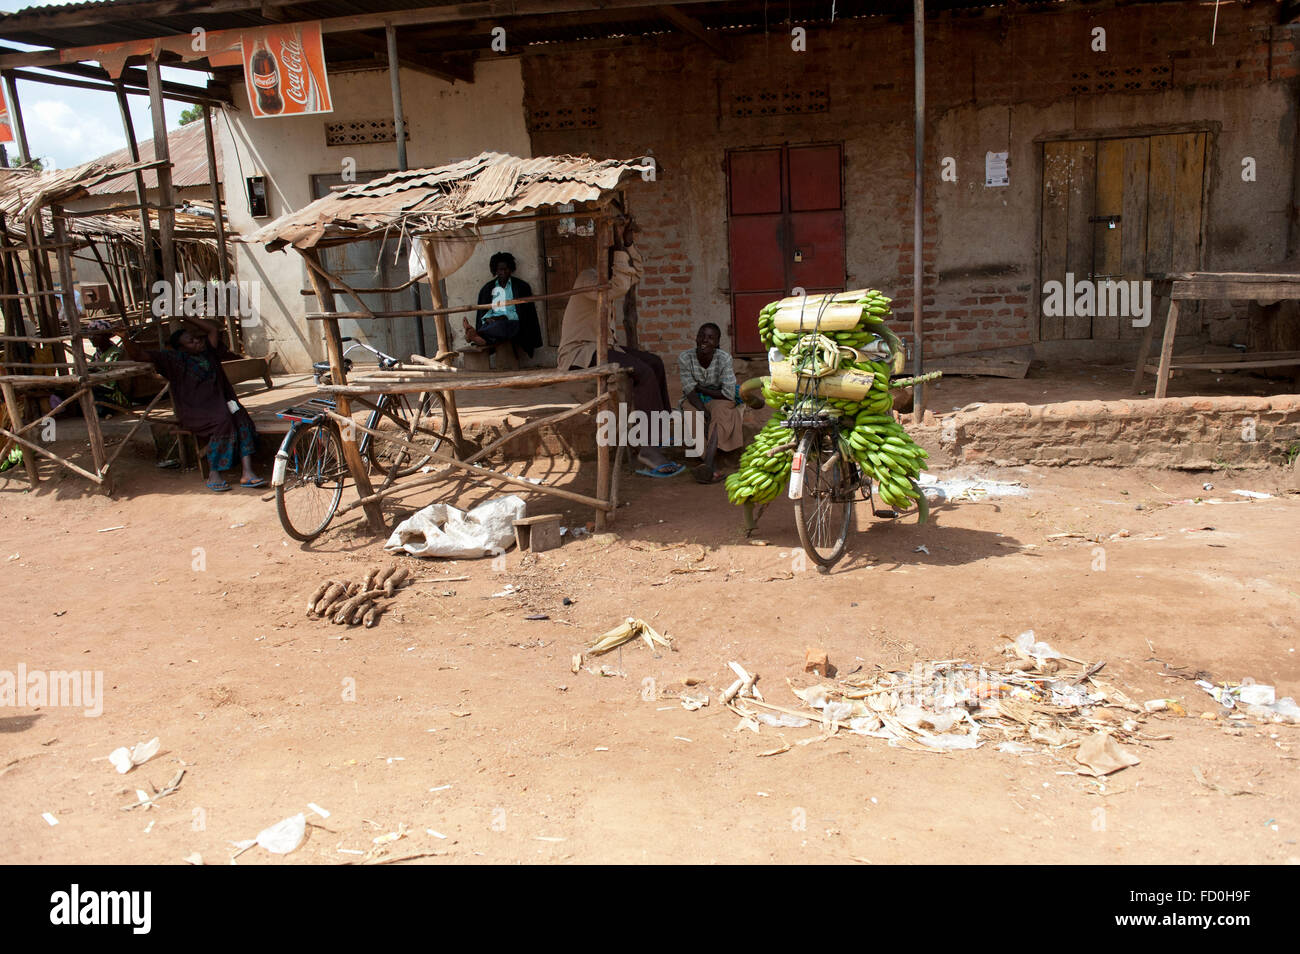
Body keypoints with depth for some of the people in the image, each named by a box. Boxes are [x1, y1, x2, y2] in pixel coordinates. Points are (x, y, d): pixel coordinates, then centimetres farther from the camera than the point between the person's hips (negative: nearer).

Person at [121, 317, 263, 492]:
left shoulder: (207, 351, 17)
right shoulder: (175, 359, 3)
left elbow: (214, 328, 25)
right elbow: (138, 355, -3)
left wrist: (186, 318, 20)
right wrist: (125, 338, -21)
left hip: (217, 404, 5)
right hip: (193, 412, -5)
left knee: (241, 417, -25)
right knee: (223, 421, -33)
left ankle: (247, 473, -33)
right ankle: (213, 475, -27)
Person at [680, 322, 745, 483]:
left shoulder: (724, 358, -19)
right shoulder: (685, 358, -15)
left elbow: (728, 394, -19)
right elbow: (690, 392, -17)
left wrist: (700, 388, -16)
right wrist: (704, 412, -32)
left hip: (720, 400, -2)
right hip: (696, 401, 2)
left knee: (719, 411, -35)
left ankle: (707, 463, -55)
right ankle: (709, 469, -37)